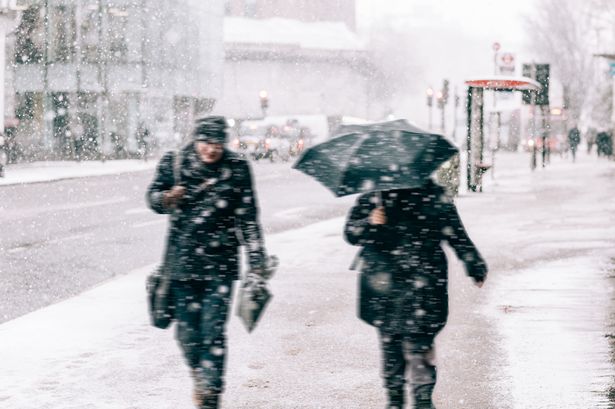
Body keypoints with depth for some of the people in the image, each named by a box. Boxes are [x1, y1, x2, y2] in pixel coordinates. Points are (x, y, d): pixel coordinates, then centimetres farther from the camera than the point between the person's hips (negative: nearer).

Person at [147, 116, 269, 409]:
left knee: (213, 331, -9)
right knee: (187, 331, 7)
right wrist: (167, 198, -20)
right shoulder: (174, 164, 2)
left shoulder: (237, 170, 0)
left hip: (220, 265, -2)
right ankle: (200, 377, 32)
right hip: (182, 261, 2)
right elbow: (153, 196, 4)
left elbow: (248, 219, 4)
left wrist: (257, 261, 1)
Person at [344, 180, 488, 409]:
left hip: (421, 287, -2)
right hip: (383, 286, 2)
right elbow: (350, 232, 2)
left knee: (418, 345, -10)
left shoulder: (435, 197, 5)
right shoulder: (372, 196, 6)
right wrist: (369, 224, -19)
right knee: (390, 346, 7)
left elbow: (457, 235, 11)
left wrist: (475, 266, 16)